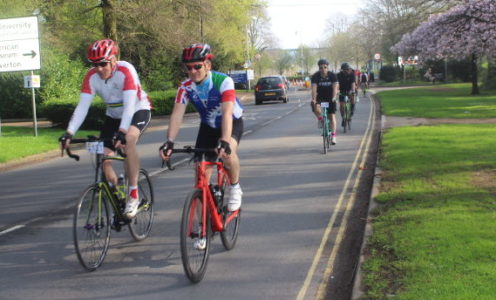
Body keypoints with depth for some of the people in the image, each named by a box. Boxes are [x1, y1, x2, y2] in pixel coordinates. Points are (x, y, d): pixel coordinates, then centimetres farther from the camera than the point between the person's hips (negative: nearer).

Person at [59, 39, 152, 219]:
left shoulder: (126, 71, -29)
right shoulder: (91, 77, -17)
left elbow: (129, 105, -37)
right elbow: (82, 107, -21)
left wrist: (121, 133, -50)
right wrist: (69, 133, -34)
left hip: (138, 111, -5)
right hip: (113, 115, 5)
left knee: (128, 140, -36)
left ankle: (133, 195, -27)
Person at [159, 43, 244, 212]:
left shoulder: (223, 81, -32)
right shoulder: (185, 87, -20)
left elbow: (227, 113, -42)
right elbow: (177, 114, -29)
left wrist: (224, 141, -56)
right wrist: (169, 142, -44)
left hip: (232, 122, -4)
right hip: (208, 126, 4)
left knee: (227, 152, -33)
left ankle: (235, 189, -7)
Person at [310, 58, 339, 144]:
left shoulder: (332, 76, -14)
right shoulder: (315, 76, -15)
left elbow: (335, 87, -24)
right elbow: (314, 88, -26)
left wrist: (334, 97, -42)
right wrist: (313, 99, -41)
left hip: (330, 98, 0)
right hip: (320, 97, 0)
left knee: (332, 116, -6)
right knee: (316, 108, -31)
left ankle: (333, 135, 2)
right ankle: (320, 119, 1)